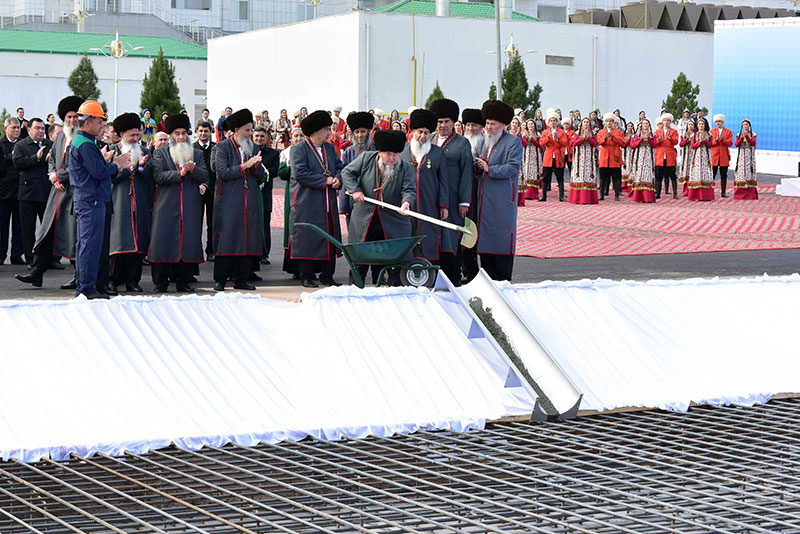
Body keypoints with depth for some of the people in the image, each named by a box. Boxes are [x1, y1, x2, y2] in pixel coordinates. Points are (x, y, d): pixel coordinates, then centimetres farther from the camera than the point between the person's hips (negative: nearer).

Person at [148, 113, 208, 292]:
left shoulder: (197, 154, 17)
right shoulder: (160, 153, 8)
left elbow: (205, 176, 6)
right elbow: (158, 176, -6)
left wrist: (194, 169, -14)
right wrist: (180, 173, -17)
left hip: (191, 208, 2)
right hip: (167, 207, -2)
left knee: (189, 242, 0)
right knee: (164, 242, -5)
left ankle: (183, 281, 9)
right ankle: (161, 282, 4)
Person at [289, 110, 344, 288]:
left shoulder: (329, 148, 16)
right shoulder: (299, 149, -5)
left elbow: (340, 167, 15)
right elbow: (300, 173, -16)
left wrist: (338, 179, -8)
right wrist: (325, 180, -14)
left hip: (329, 204, 6)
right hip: (307, 204, -6)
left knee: (330, 238, 5)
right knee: (308, 238, -5)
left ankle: (327, 275, 12)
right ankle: (307, 276, 2)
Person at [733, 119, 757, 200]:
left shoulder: (753, 135, 7)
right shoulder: (739, 134, 12)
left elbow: (753, 143, -10)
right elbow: (736, 144, -2)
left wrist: (746, 136, -23)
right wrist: (741, 137, -17)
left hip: (750, 156, -2)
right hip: (741, 156, 2)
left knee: (749, 172, -8)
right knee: (740, 172, -5)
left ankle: (751, 194, -9)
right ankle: (740, 194, -4)